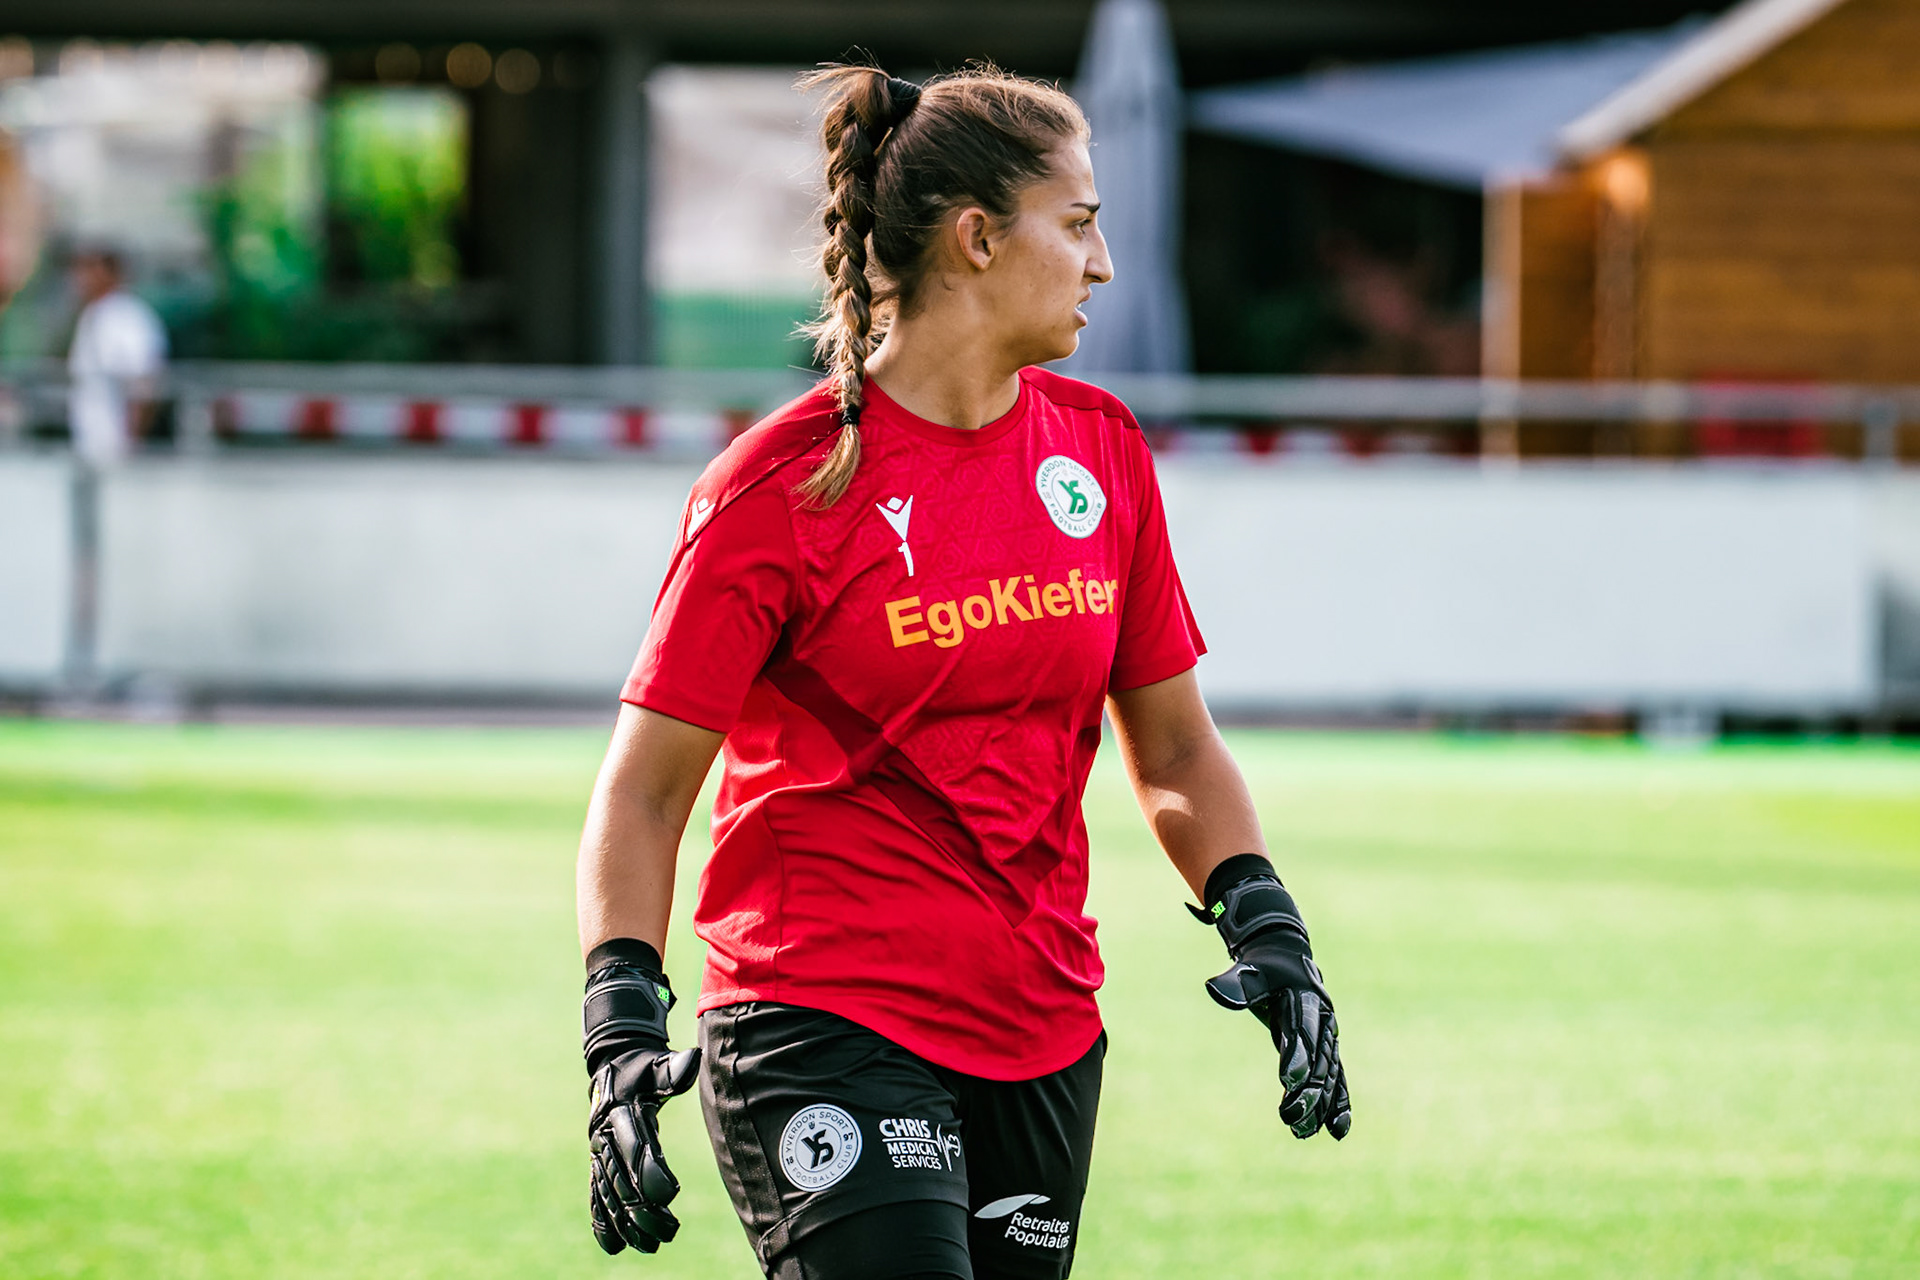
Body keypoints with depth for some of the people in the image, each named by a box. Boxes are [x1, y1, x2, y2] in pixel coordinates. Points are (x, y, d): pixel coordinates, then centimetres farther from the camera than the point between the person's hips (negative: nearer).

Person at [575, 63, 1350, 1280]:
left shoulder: (1102, 448, 9)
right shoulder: (781, 485, -8)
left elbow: (1175, 748, 17)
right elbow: (645, 789, -6)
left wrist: (1265, 925, 1)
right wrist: (625, 1033, -18)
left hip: (1044, 1031, 6)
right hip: (823, 1033, -6)